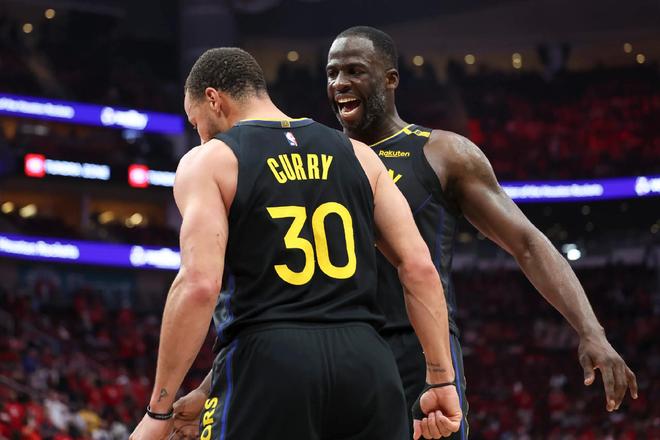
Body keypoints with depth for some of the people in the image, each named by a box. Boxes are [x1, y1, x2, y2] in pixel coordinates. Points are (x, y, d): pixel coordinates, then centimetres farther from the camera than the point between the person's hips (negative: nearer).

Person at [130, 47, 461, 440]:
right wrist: (442, 379, 9)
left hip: (267, 363, -4)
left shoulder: (209, 160, 2)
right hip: (364, 363, 4)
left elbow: (199, 285, -11)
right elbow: (419, 266, 7)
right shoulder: (357, 154, 16)